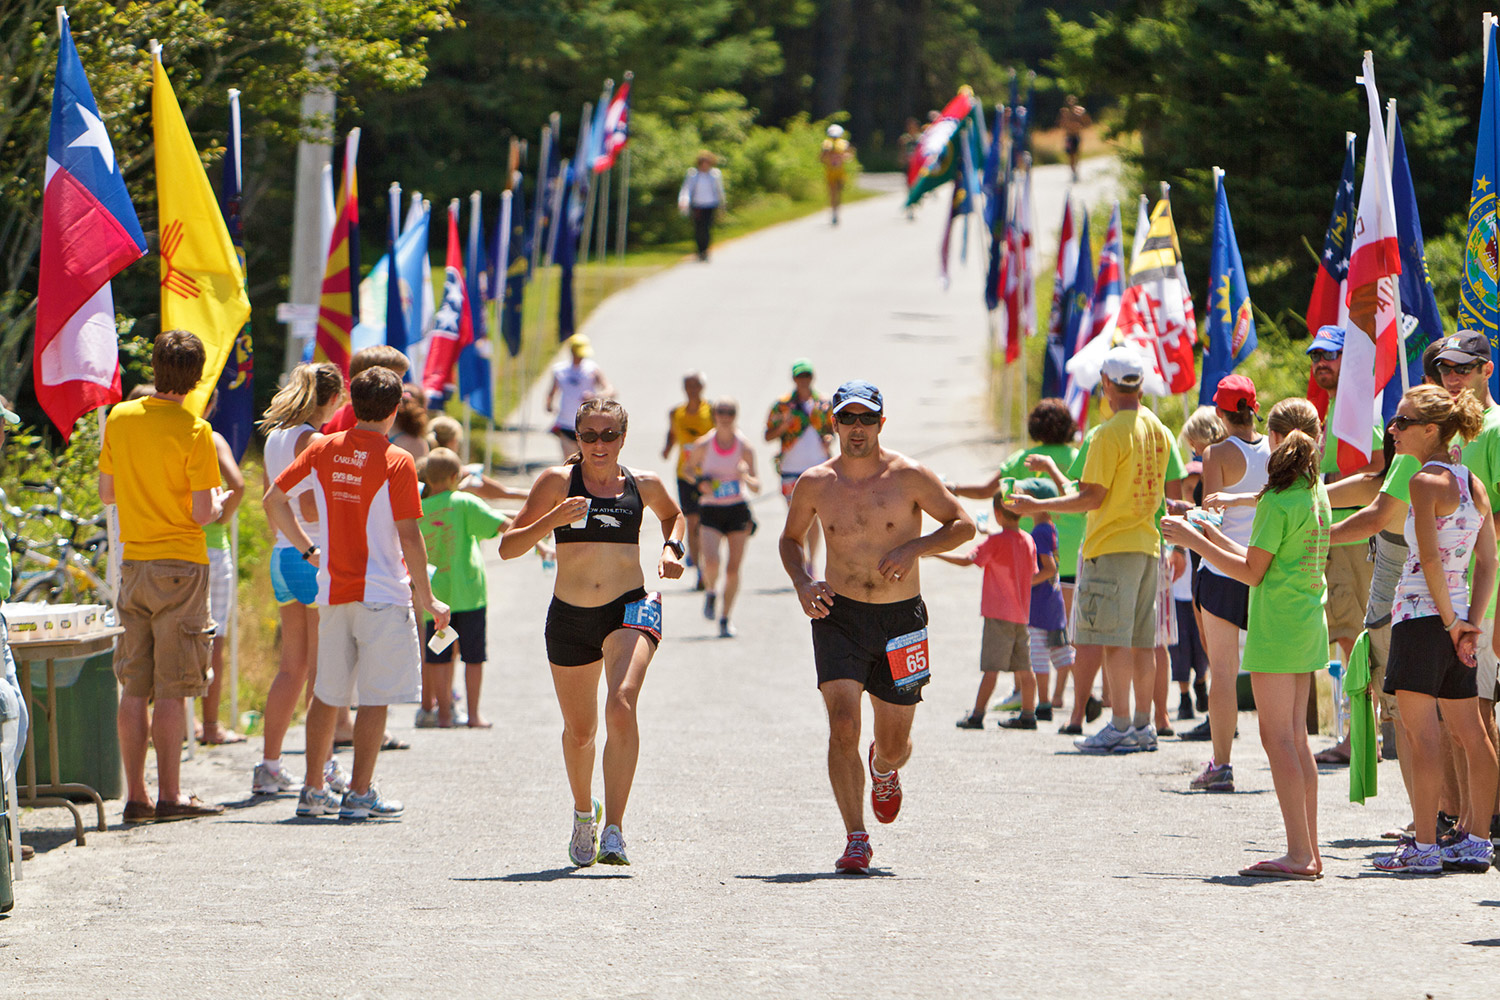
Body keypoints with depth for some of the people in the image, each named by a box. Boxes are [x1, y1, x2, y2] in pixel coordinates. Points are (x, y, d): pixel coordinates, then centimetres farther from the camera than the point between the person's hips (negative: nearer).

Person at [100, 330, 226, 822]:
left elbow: (106, 491, 12)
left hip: (133, 563, 5)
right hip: (180, 565, -5)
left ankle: (136, 795, 7)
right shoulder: (193, 430, -12)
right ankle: (170, 795, -2)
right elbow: (202, 513, -14)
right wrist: (217, 502, 7)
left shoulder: (120, 418, 3)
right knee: (173, 688, -3)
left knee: (134, 686, 7)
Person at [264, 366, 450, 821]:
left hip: (332, 591, 5)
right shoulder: (397, 462, -11)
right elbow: (409, 536, -13)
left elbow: (273, 501, 10)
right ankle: (360, 793, -3)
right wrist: (427, 598, -6)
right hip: (383, 593, -5)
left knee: (327, 694, 14)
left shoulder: (322, 450, 4)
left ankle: (313, 790, 17)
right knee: (375, 698, -1)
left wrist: (308, 549, 18)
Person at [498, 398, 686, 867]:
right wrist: (553, 520, -20)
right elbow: (507, 547, -4)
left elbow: (673, 514, 29)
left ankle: (613, 831, -29)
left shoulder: (643, 484, 5)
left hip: (630, 609, -1)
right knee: (580, 729, 13)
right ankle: (584, 811, 44)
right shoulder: (558, 482, -2)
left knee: (621, 706, -25)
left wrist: (672, 548, 9)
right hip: (569, 617, 1)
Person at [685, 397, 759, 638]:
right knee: (711, 562, -20)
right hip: (711, 510, -1)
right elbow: (689, 468, 16)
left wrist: (746, 478, -22)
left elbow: (756, 488, 1)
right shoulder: (703, 445, -2)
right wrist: (700, 481, -5)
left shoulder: (744, 447, -2)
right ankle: (711, 592, 15)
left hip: (737, 510, 1)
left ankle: (726, 618, 15)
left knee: (733, 568, -2)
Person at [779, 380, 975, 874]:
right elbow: (790, 538, 17)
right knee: (843, 727, -17)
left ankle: (884, 769, 46)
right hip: (839, 614, 0)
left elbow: (963, 524, 2)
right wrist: (802, 582, -3)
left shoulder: (909, 477, -6)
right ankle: (856, 840, -12)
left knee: (894, 744, 8)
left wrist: (915, 547, -15)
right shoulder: (815, 484, 0)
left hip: (900, 619, 0)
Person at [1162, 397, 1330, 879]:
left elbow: (1252, 572, -14)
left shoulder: (1277, 502, -15)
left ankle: (1299, 852, -11)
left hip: (1276, 629, -9)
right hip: (1308, 623, 9)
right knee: (1294, 736, 12)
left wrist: (1194, 541, -8)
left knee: (1278, 737, -7)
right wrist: (1213, 537, 22)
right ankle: (1309, 851, 12)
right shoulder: (1317, 494, 11)